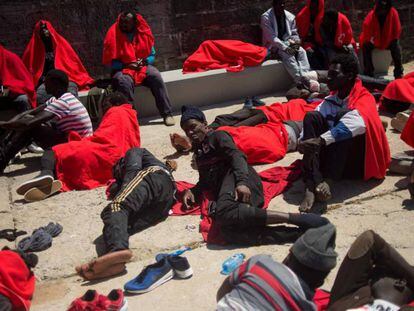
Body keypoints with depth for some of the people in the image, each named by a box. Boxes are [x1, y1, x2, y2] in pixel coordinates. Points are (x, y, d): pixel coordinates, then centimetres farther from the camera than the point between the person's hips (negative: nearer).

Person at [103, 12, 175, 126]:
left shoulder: (143, 32, 2)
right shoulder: (114, 35, -6)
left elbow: (151, 55, 12)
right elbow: (110, 62, -3)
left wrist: (145, 61, -10)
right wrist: (127, 65, -15)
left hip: (143, 66, 2)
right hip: (123, 69, -2)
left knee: (156, 76, -28)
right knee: (124, 82, -37)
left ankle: (167, 113, -25)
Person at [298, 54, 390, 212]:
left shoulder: (364, 98, -6)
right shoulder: (330, 101, 11)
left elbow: (356, 123, -30)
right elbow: (311, 122, -4)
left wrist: (321, 140, -41)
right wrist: (302, 140, -27)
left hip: (358, 160, -5)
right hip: (331, 156, 5)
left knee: (343, 114, -26)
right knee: (312, 116, -16)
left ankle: (327, 180, -35)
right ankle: (312, 185, -34)